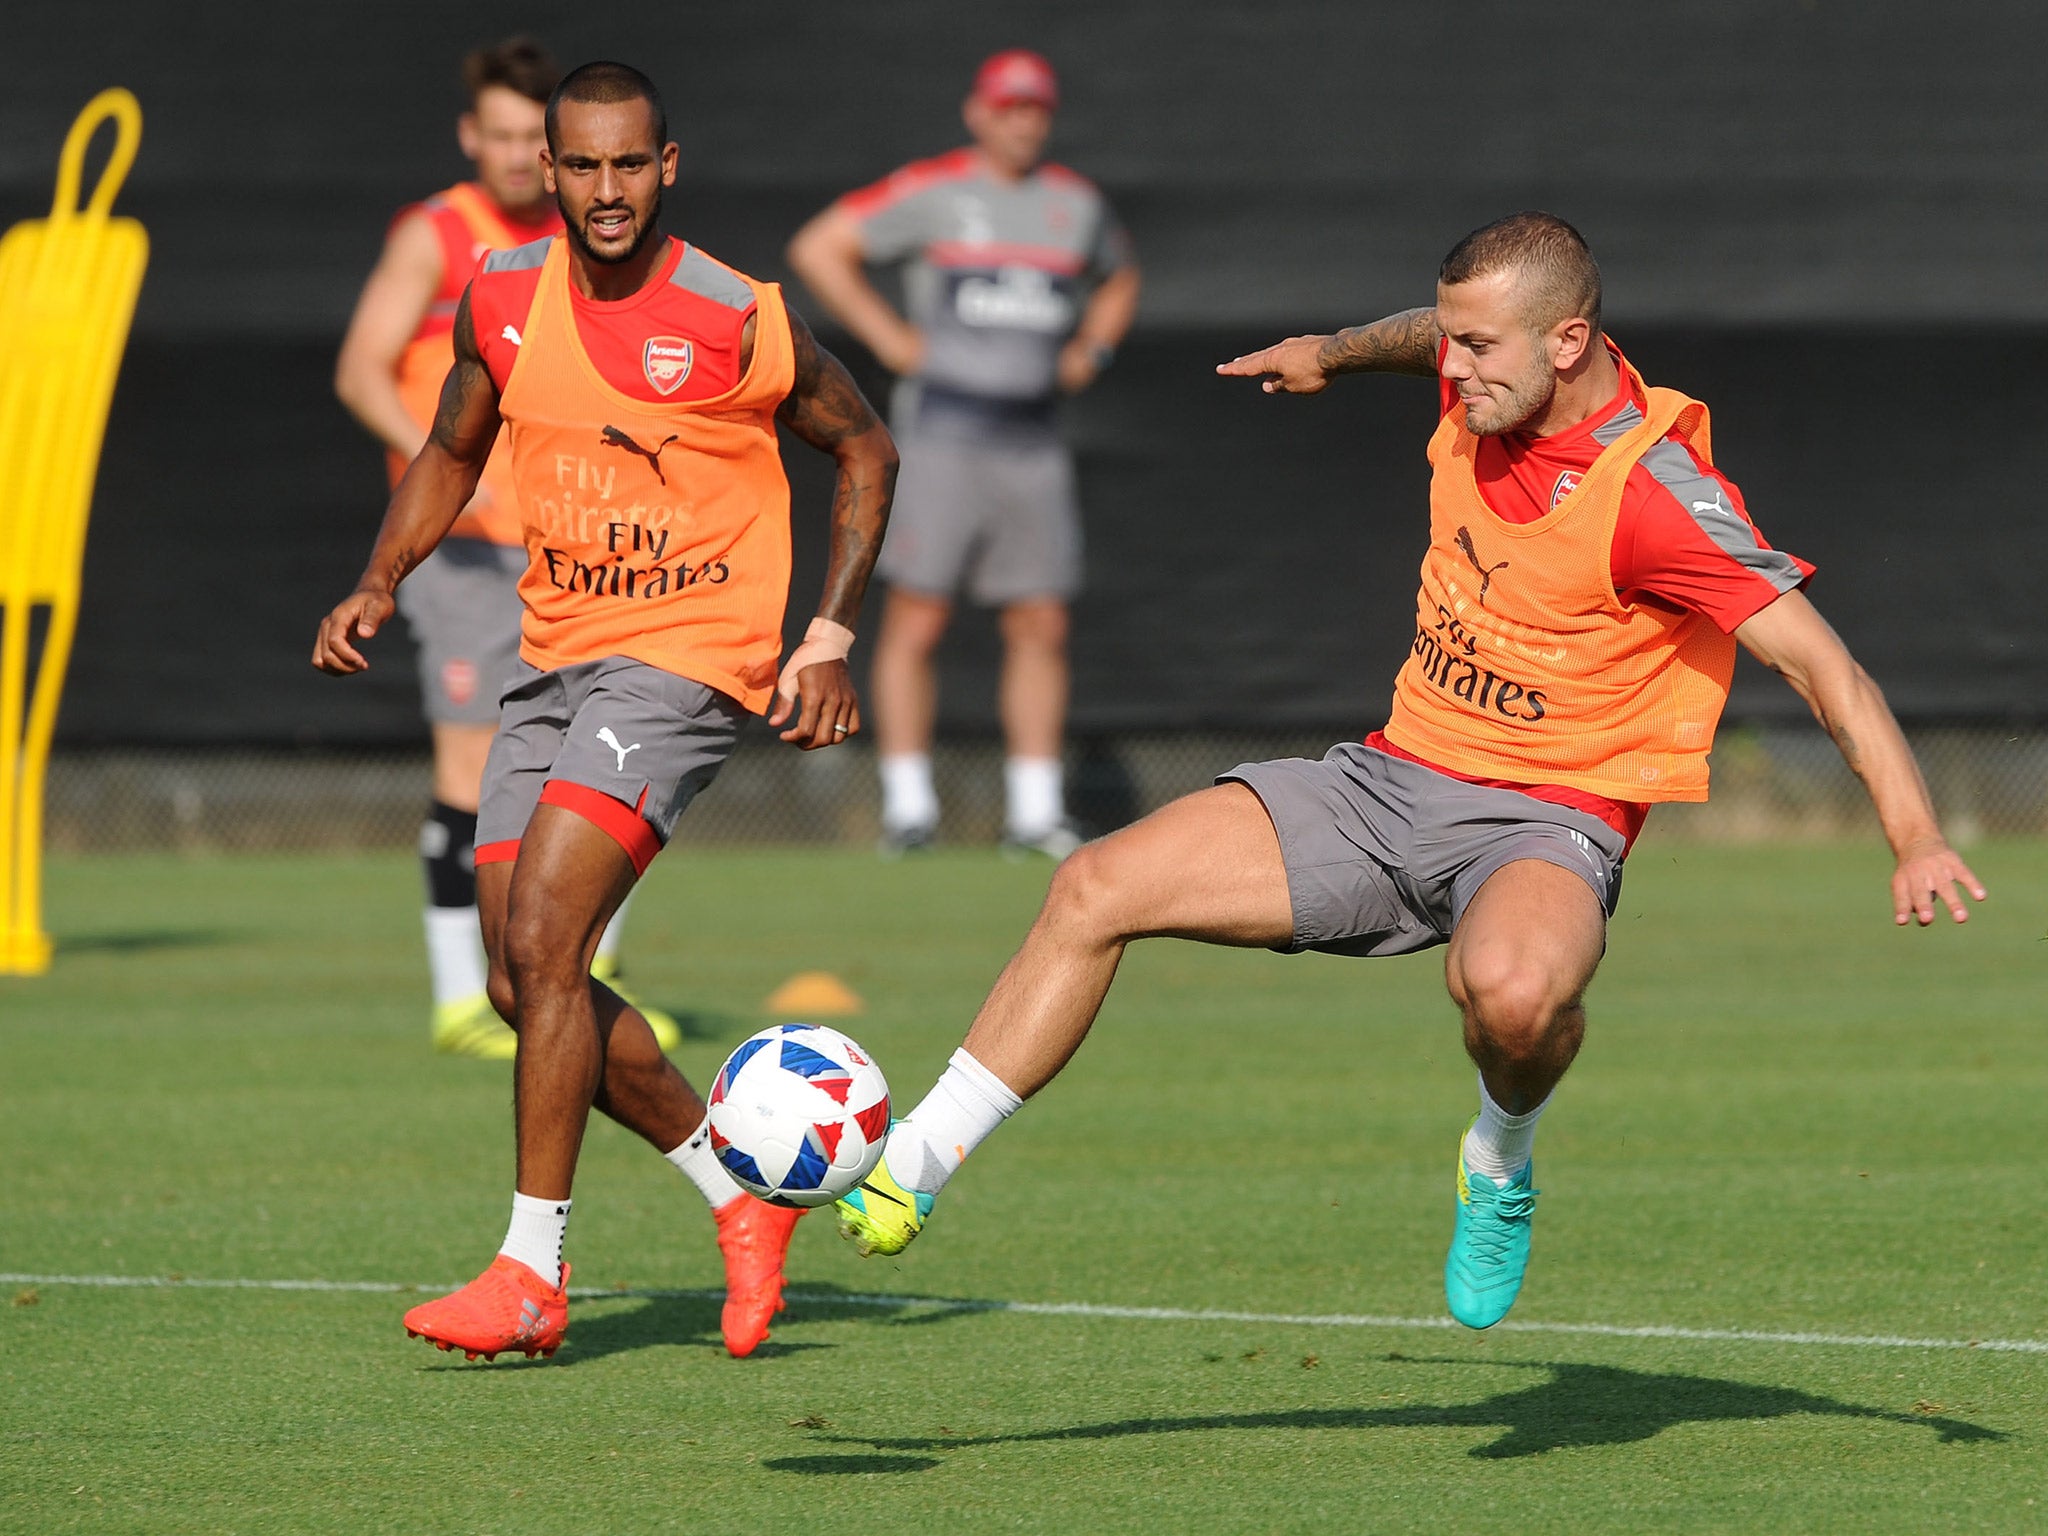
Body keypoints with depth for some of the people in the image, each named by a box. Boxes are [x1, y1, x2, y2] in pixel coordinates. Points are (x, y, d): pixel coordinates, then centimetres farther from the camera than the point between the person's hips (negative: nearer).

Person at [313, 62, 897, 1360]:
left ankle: (533, 1274, -13)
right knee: (527, 985, 3)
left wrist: (829, 642, -1)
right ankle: (744, 1195, 21)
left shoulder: (736, 320, -10)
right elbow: (453, 453, 20)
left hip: (686, 663, -6)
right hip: (554, 664, 6)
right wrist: (379, 586, 4)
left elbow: (866, 449, 5)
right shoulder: (503, 301, 3)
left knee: (540, 941, -19)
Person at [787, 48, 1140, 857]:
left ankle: (1035, 812, 6)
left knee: (1042, 627, 1)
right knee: (915, 619, -6)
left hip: (1033, 445, 4)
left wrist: (1092, 349, 14)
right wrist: (888, 338, -7)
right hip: (942, 432, -4)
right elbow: (817, 248, -3)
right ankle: (907, 805, -1)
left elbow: (1119, 279, 32)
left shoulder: (1078, 203, 12)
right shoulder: (930, 191, -3)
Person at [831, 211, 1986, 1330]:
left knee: (1510, 990, -42)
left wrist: (1918, 839, -32)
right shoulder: (1485, 386, -1)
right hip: (1394, 776, 7)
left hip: (1544, 820, -7)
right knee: (1099, 888, -5)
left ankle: (1504, 1156, -6)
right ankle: (911, 1167, 4)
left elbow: (1821, 661, -22)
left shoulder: (1653, 491, -21)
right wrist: (1332, 352, 42)